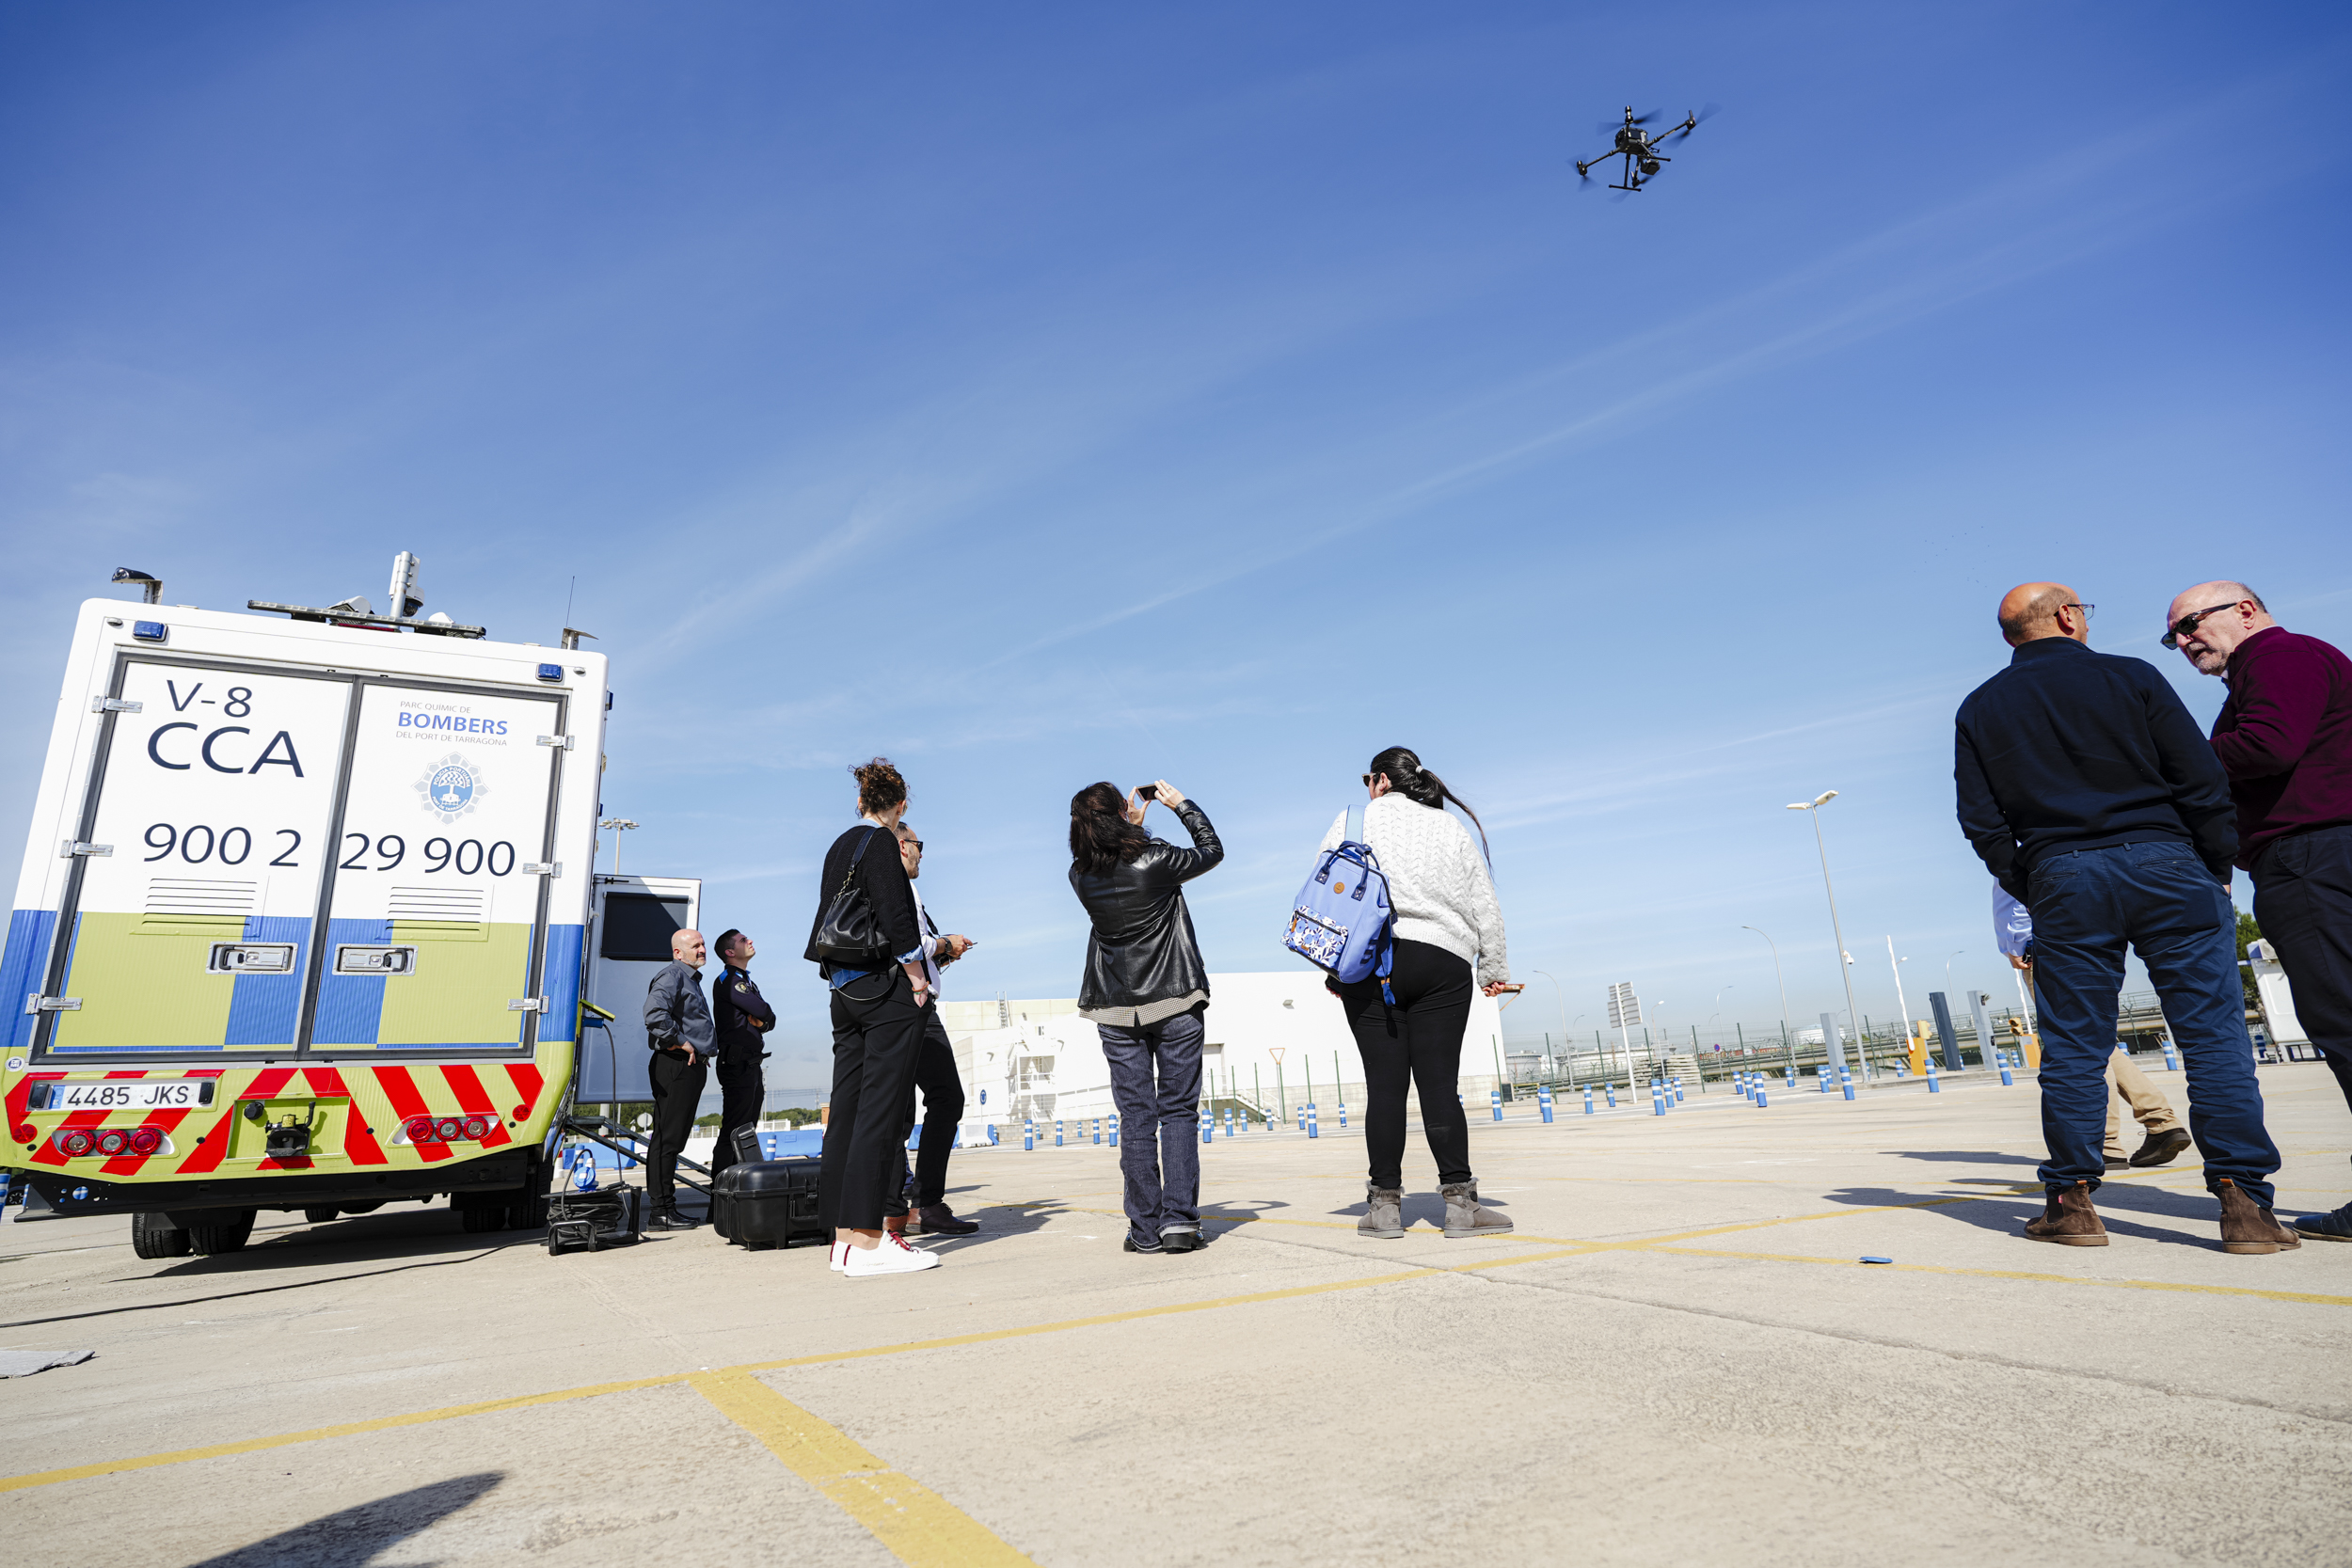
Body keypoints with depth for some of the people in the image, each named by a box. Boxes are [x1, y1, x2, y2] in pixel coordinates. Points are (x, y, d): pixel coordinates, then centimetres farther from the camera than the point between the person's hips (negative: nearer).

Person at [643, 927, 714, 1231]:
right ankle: (660, 1212, -4)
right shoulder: (671, 975, -8)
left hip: (691, 1067, 10)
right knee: (667, 1139, -7)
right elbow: (654, 1012, -26)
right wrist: (680, 1042, -19)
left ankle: (666, 1209, 18)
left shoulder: (691, 979, 24)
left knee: (674, 1139, 12)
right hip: (675, 1066, -10)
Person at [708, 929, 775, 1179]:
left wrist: (759, 1019, -7)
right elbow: (766, 1013, -18)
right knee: (734, 1132, -10)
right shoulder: (729, 980, -9)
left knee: (746, 1131, 14)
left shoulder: (744, 981, 21)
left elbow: (769, 1020, 13)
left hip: (751, 1064, 10)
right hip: (737, 1064, -10)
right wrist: (762, 1017, 2)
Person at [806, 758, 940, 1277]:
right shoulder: (881, 841, -8)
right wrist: (917, 975, -10)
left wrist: (838, 977, 19)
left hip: (844, 991, 9)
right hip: (886, 988, -8)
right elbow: (894, 915, -17)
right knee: (880, 1111, -9)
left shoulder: (838, 847, 16)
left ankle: (845, 1234, 12)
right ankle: (866, 1241, -9)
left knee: (847, 1108, 8)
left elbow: (826, 919, 16)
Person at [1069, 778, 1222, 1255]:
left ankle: (1145, 1228, 9)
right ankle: (1179, 1220, 1)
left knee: (1137, 1118, 7)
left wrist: (1133, 822, 20)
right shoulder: (1155, 862, -13)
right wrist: (1182, 805, 15)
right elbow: (1212, 851, 6)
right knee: (1179, 1112, 5)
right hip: (1175, 1002, -3)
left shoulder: (1081, 876, -3)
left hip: (1116, 1010, 3)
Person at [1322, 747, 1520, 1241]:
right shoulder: (1451, 827, 14)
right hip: (1442, 964, 1)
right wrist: (1494, 969, 21)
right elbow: (1485, 907, 14)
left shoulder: (1353, 821, 9)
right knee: (1439, 1083, 1)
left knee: (1384, 1084, 0)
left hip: (1370, 964, -1)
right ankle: (1459, 1199, -1)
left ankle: (1384, 1203, 4)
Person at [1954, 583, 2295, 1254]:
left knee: (2072, 1048, 5)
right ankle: (2244, 1202, 0)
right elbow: (2202, 780, 0)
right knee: (2214, 1035, 2)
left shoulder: (1979, 709, 8)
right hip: (2165, 868, -1)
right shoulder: (2129, 677, 4)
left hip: (2060, 880, 1)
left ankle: (2071, 1202, 7)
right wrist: (2218, 867, 8)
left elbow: (1982, 821, 5)